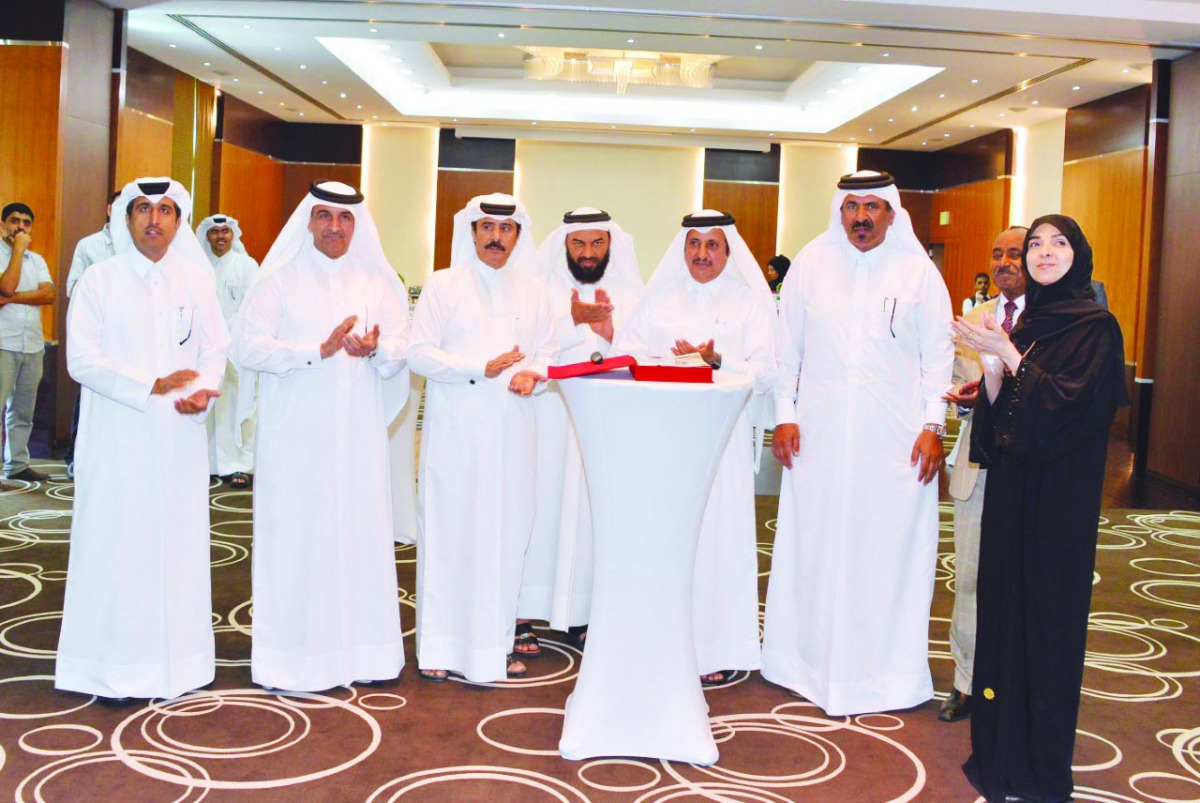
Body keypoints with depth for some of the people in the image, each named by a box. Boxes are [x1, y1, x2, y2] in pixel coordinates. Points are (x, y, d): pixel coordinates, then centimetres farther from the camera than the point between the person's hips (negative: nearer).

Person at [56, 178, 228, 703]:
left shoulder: (196, 279, 8)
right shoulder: (100, 280, 0)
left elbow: (215, 347, 7)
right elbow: (83, 359, -6)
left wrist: (202, 391, -12)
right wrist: (152, 386, -15)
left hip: (179, 437, 3)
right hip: (118, 437, -2)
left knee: (179, 540, 5)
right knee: (117, 544, 0)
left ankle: (177, 659, 14)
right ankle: (115, 669, 7)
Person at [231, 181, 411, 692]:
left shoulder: (377, 283, 11)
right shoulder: (279, 281, 3)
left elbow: (399, 351, 5)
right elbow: (247, 347, -7)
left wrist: (373, 349, -17)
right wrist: (319, 351, -16)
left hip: (357, 433, 3)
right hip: (294, 432, -2)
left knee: (359, 531, 3)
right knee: (294, 535, -1)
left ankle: (356, 650, 11)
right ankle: (293, 657, 7)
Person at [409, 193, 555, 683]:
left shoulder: (533, 291, 13)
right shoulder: (443, 285, 2)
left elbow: (547, 353, 13)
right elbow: (419, 352, -5)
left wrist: (533, 374, -11)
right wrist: (481, 369, -15)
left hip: (512, 431, 3)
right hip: (455, 431, -3)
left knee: (508, 532, 4)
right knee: (449, 532, 0)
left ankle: (496, 642, 14)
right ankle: (440, 646, 9)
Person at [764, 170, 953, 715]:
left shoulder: (919, 272, 3)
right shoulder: (811, 263, 5)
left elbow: (939, 354, 4)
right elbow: (788, 346, 7)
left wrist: (933, 426, -3)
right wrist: (785, 415, 2)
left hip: (894, 437, -1)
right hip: (819, 434, 1)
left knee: (889, 546, 3)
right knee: (814, 543, 6)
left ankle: (886, 666, 17)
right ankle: (811, 656, 21)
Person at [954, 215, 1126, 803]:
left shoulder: (1096, 326, -8)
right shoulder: (1024, 324, 12)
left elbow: (1070, 402, -19)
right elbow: (998, 411, 9)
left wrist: (1008, 356, -17)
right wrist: (991, 365, -9)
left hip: (1059, 494, -7)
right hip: (1011, 486, 7)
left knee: (1047, 612, 0)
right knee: (1003, 605, 9)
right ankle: (1000, 744, 22)